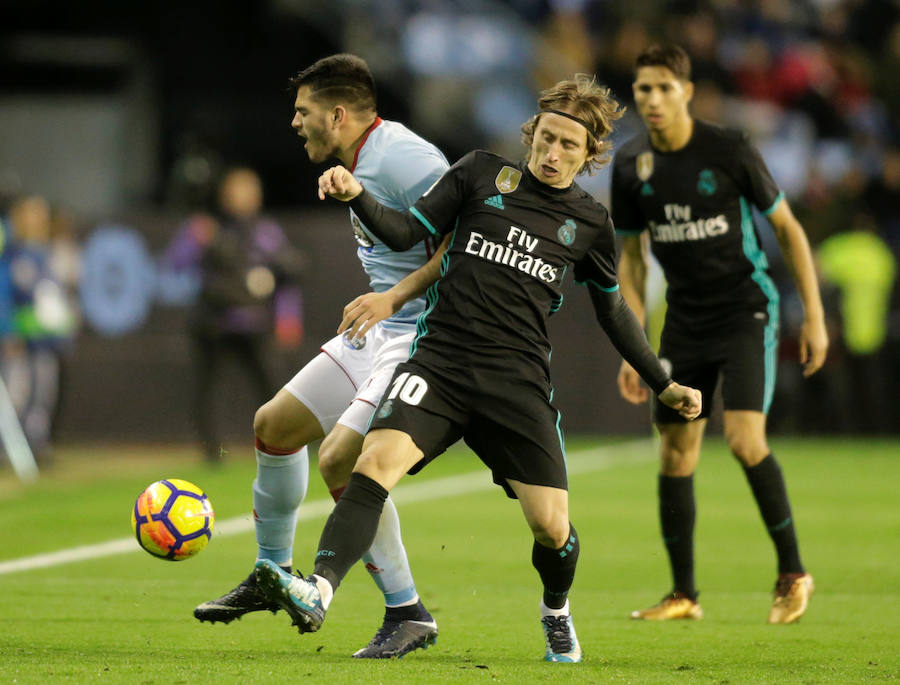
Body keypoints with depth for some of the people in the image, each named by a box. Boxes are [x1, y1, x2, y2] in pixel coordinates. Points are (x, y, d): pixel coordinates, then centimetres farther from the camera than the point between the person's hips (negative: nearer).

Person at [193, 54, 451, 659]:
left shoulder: (401, 156, -19)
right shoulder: (357, 164, 14)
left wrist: (397, 292, -28)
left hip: (423, 336, -11)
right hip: (377, 332, 11)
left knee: (340, 460, -21)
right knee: (274, 426, 14)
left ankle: (409, 614, -9)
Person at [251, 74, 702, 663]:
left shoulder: (589, 223, 11)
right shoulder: (481, 175, 8)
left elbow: (612, 310, 24)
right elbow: (406, 232, 6)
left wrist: (664, 384, 26)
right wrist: (357, 196, -12)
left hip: (518, 378, 1)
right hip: (441, 357, -1)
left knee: (551, 526, -6)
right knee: (379, 459, -27)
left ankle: (557, 610, 28)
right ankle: (319, 592, -39)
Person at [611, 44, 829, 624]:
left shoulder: (729, 151, -13)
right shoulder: (631, 166, 0)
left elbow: (788, 228, -3)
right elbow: (632, 256, 10)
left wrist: (814, 316, -6)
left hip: (746, 309, -5)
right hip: (685, 321, 5)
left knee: (745, 439, -19)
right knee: (675, 455, 3)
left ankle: (793, 572, -2)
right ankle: (684, 594, 14)